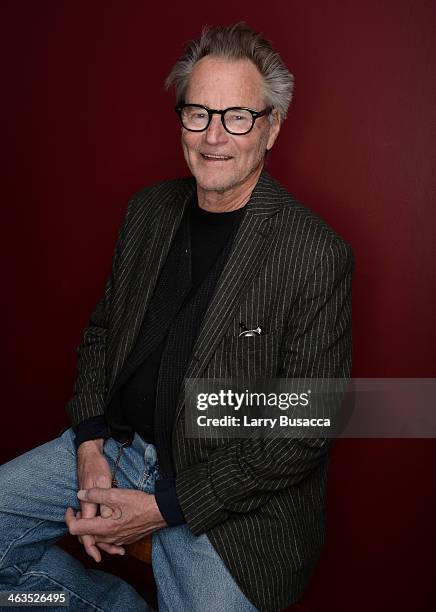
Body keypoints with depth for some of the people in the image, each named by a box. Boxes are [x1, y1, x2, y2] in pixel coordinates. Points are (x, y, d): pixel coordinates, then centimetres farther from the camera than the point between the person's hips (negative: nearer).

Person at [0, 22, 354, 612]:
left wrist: (166, 505, -17)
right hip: (115, 446, 6)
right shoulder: (148, 209, 3)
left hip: (228, 498, -5)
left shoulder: (318, 255, -17)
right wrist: (90, 444, -5)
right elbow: (103, 330, 11)